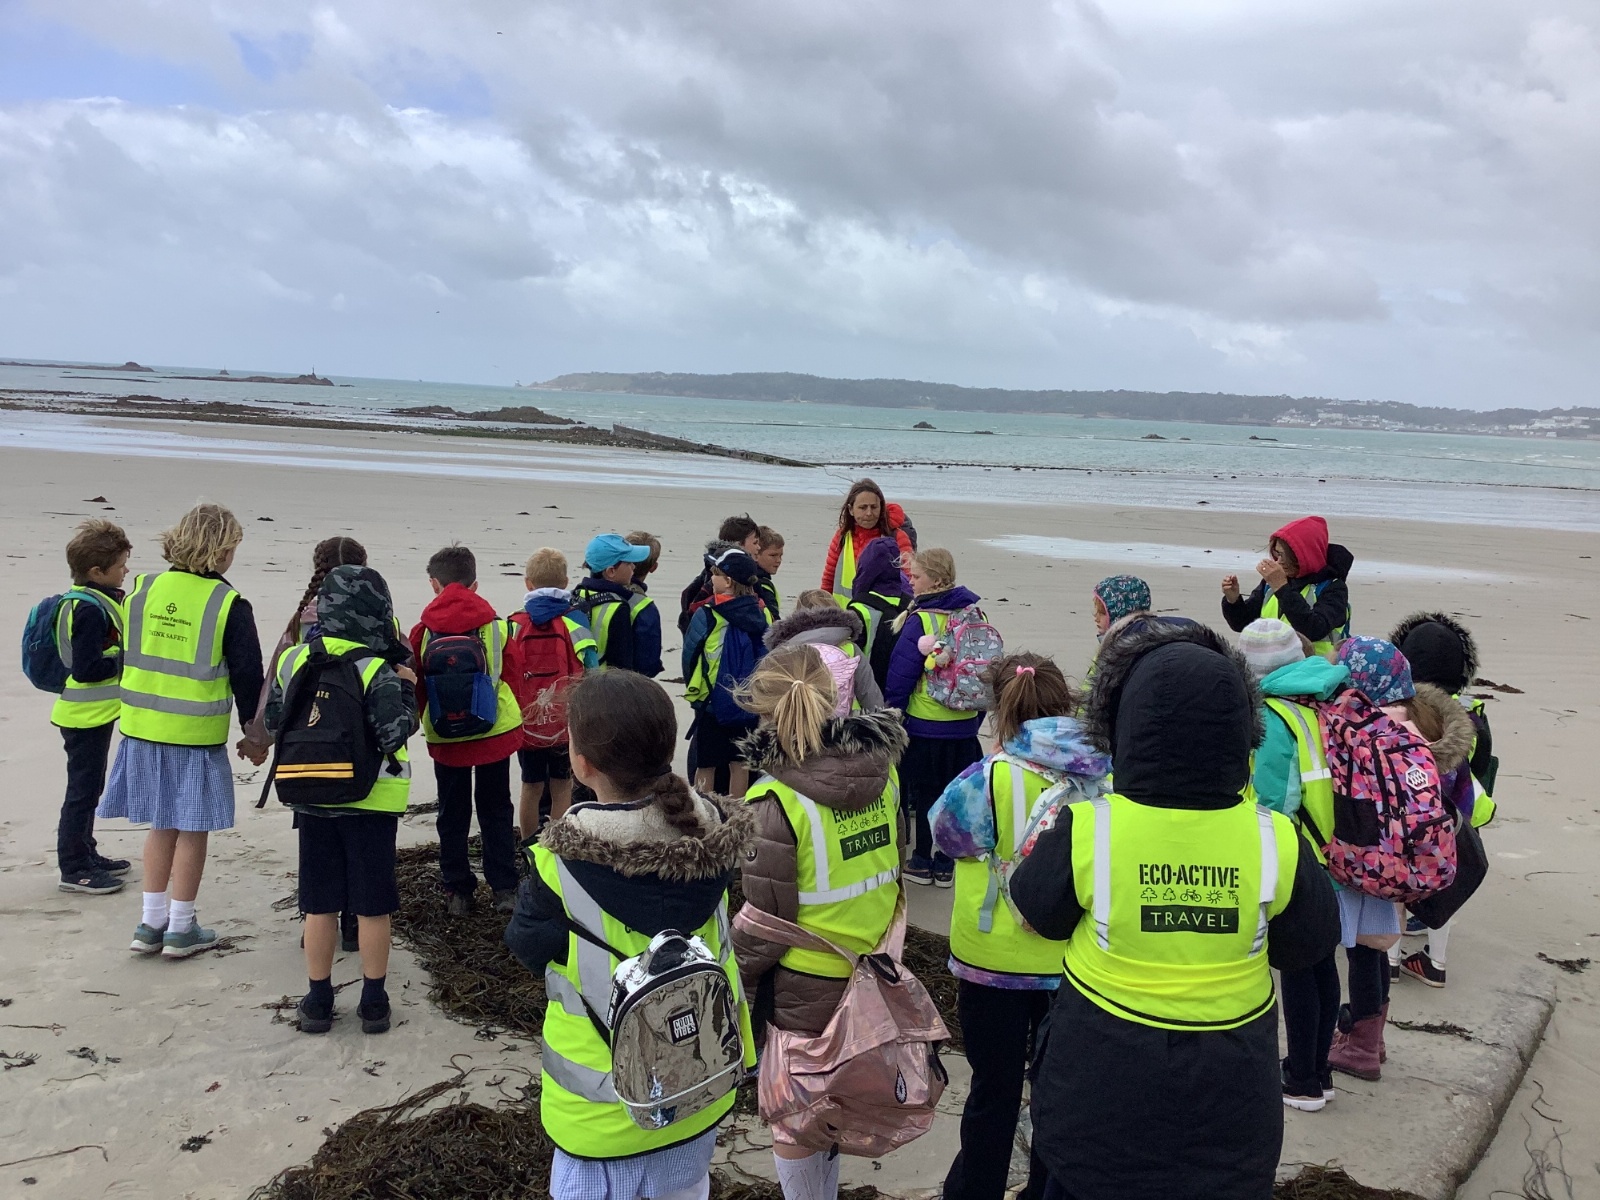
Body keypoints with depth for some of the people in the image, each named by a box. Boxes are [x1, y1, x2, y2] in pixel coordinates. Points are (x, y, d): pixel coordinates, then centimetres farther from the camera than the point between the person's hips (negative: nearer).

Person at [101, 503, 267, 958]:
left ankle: (151, 923, 23)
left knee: (162, 824, 17)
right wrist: (254, 734, 6)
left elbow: (129, 657, 11)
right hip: (198, 735, -5)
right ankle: (180, 929, 16)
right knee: (191, 829, 8)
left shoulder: (142, 590, 1)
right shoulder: (229, 604, -12)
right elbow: (248, 674, -7)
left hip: (143, 728, 5)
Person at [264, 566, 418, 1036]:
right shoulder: (375, 670, -18)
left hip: (313, 797, 4)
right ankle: (374, 1002, 16)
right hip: (370, 799, -4)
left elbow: (273, 721, 8)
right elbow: (394, 734, -21)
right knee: (373, 904, 8)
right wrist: (406, 690, -7)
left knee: (319, 903, 13)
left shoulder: (292, 661, -1)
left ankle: (318, 1001, 21)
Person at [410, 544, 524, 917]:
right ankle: (504, 889, 15)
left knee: (452, 815, 14)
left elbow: (415, 686, -2)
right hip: (496, 733, 0)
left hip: (445, 737, 0)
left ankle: (457, 892, 19)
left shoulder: (423, 631, -9)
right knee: (496, 810, 14)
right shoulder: (496, 626, -8)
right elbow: (514, 673, 1)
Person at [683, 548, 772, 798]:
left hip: (713, 702, -4)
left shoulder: (707, 616, -16)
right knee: (739, 763, 14)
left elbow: (690, 657, -9)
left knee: (705, 766, 7)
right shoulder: (763, 615, -3)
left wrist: (694, 692, 8)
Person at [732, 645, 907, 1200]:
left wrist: (734, 978, 0)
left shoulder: (776, 802, -24)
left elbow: (765, 923, -17)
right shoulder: (880, 770, -7)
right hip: (868, 973, 6)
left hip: (802, 987, -6)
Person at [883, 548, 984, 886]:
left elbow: (900, 678, -15)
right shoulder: (975, 616, 1)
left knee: (924, 794, 9)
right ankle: (946, 865, 22)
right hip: (965, 727, 5)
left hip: (925, 727, -5)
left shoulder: (920, 621, -18)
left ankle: (922, 862, 20)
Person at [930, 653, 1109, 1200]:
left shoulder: (992, 778, -22)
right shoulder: (1107, 774, -11)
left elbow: (945, 829, -4)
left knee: (994, 1091, 14)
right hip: (1077, 961, 3)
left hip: (996, 961, -3)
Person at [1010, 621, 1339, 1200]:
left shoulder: (1087, 830, -22)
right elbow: (1309, 945, -1)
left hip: (1101, 1082, -1)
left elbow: (1037, 913, -3)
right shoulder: (1275, 840, -19)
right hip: (1227, 1089, 1)